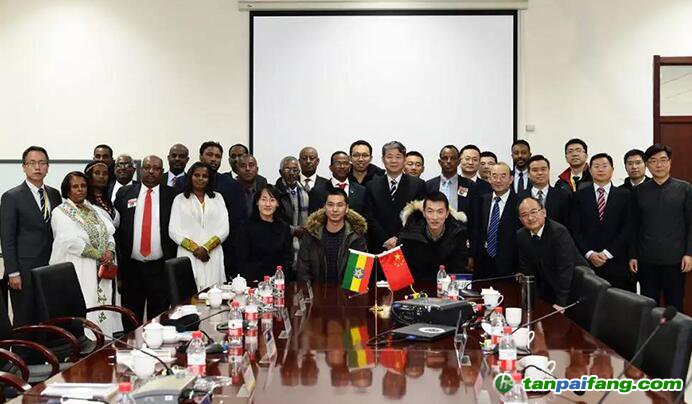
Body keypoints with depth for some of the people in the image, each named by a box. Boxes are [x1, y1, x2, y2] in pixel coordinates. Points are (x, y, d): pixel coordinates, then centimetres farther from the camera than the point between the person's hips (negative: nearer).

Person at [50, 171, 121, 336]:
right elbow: (71, 241, -12)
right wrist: (100, 255, -11)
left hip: (102, 272, 5)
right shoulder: (60, 213, -2)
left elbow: (109, 233, 11)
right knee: (83, 313, -8)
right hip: (78, 274, -5)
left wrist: (110, 251, -10)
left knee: (103, 312, 3)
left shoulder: (96, 210, 17)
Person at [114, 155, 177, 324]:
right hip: (131, 267, 2)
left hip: (160, 268, -1)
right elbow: (116, 227, 5)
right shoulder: (125, 193, 6)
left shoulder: (172, 195, 1)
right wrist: (119, 262, 0)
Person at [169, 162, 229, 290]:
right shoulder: (180, 199, 8)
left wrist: (206, 248, -9)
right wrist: (195, 249, -10)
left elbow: (224, 228, 4)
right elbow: (173, 231, 0)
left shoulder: (217, 198, 13)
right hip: (188, 256, -1)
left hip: (213, 256, 1)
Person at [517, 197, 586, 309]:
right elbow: (525, 266, 5)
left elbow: (565, 269, -27)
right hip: (549, 290, 5)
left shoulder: (559, 231, -24)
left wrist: (560, 303, -29)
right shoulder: (521, 235, -3)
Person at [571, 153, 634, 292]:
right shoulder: (579, 196, 9)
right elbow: (575, 230, 4)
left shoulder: (625, 195, 7)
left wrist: (607, 253, -8)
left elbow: (627, 229, 0)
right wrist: (589, 254, -8)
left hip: (616, 263, 0)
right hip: (587, 261, 0)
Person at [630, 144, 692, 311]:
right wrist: (633, 255, 5)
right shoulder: (639, 191, 7)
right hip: (646, 260, 1)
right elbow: (635, 226, 8)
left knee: (674, 306, 5)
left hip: (675, 259, -1)